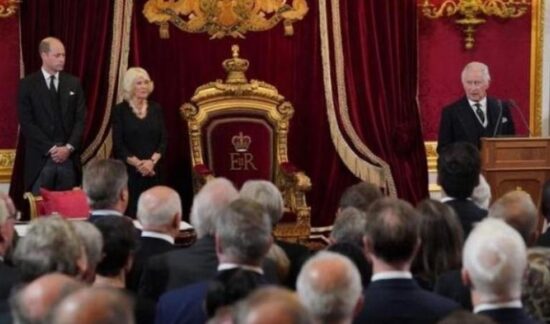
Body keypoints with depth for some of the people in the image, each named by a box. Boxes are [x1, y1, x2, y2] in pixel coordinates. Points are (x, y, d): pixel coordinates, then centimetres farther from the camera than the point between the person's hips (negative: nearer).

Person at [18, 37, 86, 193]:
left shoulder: (74, 83, 10)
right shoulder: (27, 85, 1)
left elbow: (80, 119, 6)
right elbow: (26, 123, -5)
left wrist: (69, 147, -8)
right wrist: (51, 149, -11)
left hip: (69, 157, 3)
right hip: (40, 158, -2)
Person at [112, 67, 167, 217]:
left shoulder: (156, 109, 9)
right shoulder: (120, 110, -1)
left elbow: (163, 140, 4)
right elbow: (118, 144, -6)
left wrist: (152, 161, -11)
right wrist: (137, 163, -15)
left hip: (152, 171, 3)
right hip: (127, 170, -3)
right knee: (129, 214, -7)